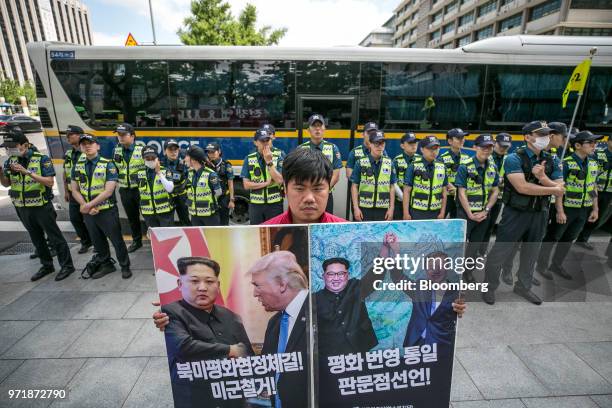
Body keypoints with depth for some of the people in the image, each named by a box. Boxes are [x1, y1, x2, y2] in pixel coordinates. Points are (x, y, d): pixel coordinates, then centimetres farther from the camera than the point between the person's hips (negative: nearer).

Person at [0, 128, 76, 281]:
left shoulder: (42, 159, -12)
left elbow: (50, 182, -18)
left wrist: (27, 172, -26)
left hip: (42, 206, -6)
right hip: (22, 208, 6)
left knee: (55, 237, 2)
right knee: (36, 238, 16)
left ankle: (67, 265, 12)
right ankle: (47, 265, 29)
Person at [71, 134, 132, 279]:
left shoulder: (108, 165, -9)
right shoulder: (77, 166, 6)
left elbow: (108, 191, -16)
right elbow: (75, 190, 6)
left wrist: (88, 205, -16)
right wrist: (86, 207, -9)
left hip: (107, 211, -5)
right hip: (88, 213, 5)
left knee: (117, 240, 3)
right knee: (97, 241, 17)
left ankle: (125, 266, 18)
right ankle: (106, 265, 33)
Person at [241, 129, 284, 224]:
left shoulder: (278, 158, -2)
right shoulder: (249, 159, 1)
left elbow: (279, 180, -15)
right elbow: (246, 184, -4)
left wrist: (269, 161, -17)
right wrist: (266, 183, -12)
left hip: (275, 204, -1)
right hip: (255, 205, 1)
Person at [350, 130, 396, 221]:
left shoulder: (389, 163, 4)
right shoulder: (360, 163, -3)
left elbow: (392, 187, 7)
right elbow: (354, 186, -1)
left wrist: (391, 208, 2)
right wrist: (356, 208, -6)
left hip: (383, 209, 2)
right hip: (364, 209, -2)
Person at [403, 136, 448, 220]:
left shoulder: (442, 167, 6)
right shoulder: (414, 166, -6)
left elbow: (444, 191, 10)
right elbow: (407, 191, -6)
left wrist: (442, 212, 5)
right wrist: (406, 213, -9)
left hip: (435, 213, 4)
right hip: (417, 212, -3)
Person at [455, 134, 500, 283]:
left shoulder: (493, 168, 5)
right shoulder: (464, 167, -11)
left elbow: (494, 192, 6)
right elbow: (461, 193, -14)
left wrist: (486, 211, -6)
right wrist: (470, 214, -15)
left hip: (484, 214, 5)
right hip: (466, 213, -5)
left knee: (476, 244, 15)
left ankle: (468, 271, 30)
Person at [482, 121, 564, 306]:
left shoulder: (552, 161, 5)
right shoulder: (514, 158, -13)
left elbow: (560, 191, -2)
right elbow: (523, 187, -24)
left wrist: (542, 177, -21)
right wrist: (553, 189, -12)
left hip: (540, 214, 6)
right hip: (515, 214, -6)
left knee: (531, 255, 19)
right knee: (500, 253, 1)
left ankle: (523, 287, 38)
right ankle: (490, 287, 20)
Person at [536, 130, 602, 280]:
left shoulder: (593, 163, 7)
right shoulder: (566, 163, -15)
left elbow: (593, 187, 14)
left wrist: (595, 209, 11)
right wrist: (560, 211, -19)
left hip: (584, 210, 7)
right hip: (566, 208, -7)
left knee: (568, 239, 16)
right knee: (552, 238, 5)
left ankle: (556, 265, 30)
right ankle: (542, 265, 18)